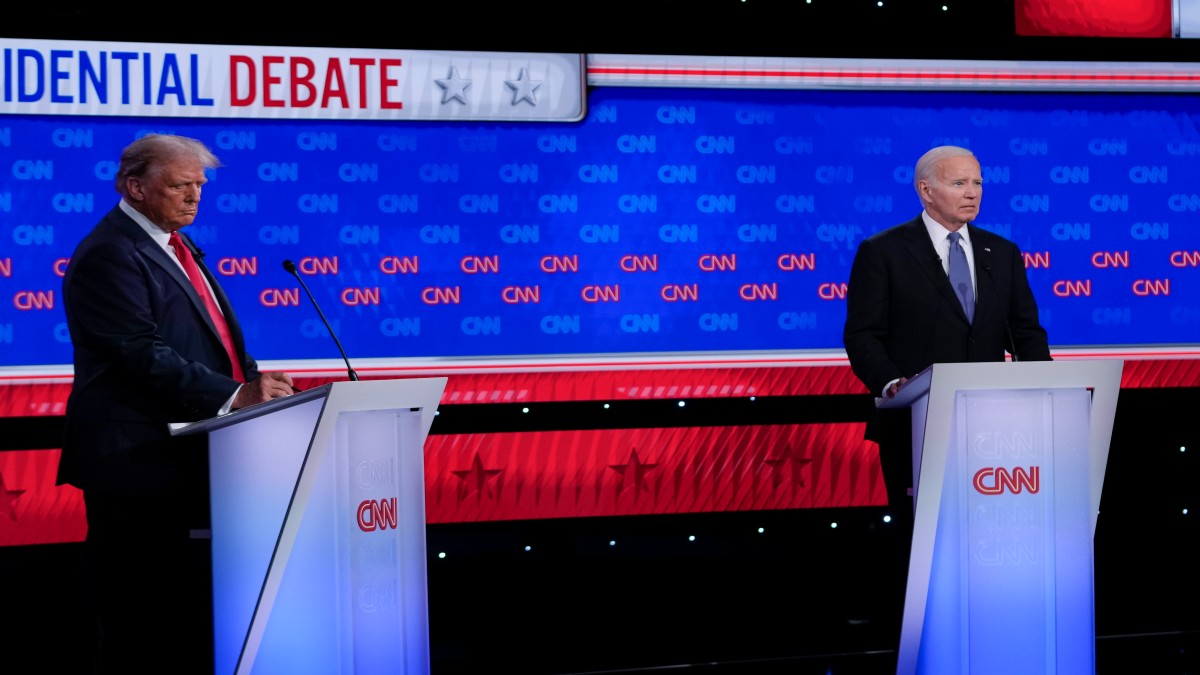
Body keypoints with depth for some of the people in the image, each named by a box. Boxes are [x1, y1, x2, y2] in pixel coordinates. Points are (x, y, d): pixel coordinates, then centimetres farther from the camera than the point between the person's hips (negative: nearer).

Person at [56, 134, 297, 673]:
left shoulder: (172, 244, 19)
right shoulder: (109, 255, -11)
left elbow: (212, 337, 26)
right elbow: (144, 355, -21)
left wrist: (255, 387, 9)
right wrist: (233, 396, -28)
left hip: (188, 458, 9)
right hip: (141, 462, -9)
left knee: (186, 612, 10)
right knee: (139, 621, -5)